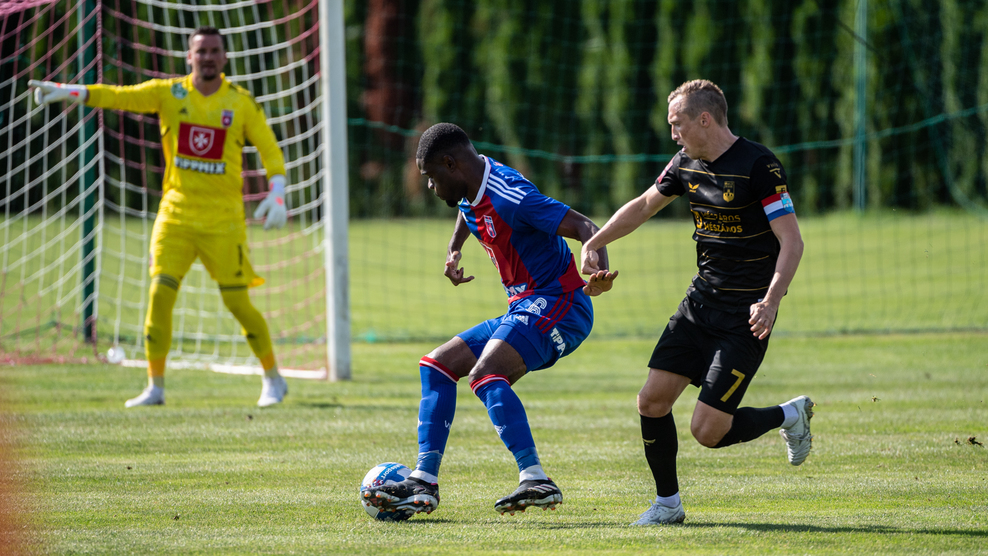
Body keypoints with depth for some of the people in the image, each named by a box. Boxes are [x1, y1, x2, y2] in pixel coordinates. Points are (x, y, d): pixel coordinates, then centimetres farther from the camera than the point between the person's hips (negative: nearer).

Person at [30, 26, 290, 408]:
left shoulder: (242, 103, 0)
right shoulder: (168, 93, 3)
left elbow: (269, 149, 4)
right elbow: (118, 96, -6)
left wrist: (277, 194, -9)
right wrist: (67, 91, -19)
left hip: (223, 219, -2)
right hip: (176, 214, 2)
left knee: (237, 302, -1)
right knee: (160, 294, -8)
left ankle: (273, 379, 17)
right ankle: (155, 387, 2)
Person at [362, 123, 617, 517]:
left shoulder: (510, 196, -20)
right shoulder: (470, 193, 10)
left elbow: (586, 229, -28)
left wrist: (599, 272, -46)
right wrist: (454, 249, 28)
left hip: (558, 304, -10)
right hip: (525, 309, 10)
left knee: (485, 374, -31)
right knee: (438, 366, 10)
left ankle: (536, 481, -40)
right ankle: (424, 483, 4)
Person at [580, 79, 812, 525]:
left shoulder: (758, 166, -17)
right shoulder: (687, 164, 6)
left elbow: (792, 241, -19)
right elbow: (644, 205, 23)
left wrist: (770, 302, -30)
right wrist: (593, 243, 17)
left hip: (745, 316, -7)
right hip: (701, 300, 7)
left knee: (707, 430, -11)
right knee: (652, 402, -1)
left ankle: (789, 416, 15)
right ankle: (668, 504, 16)